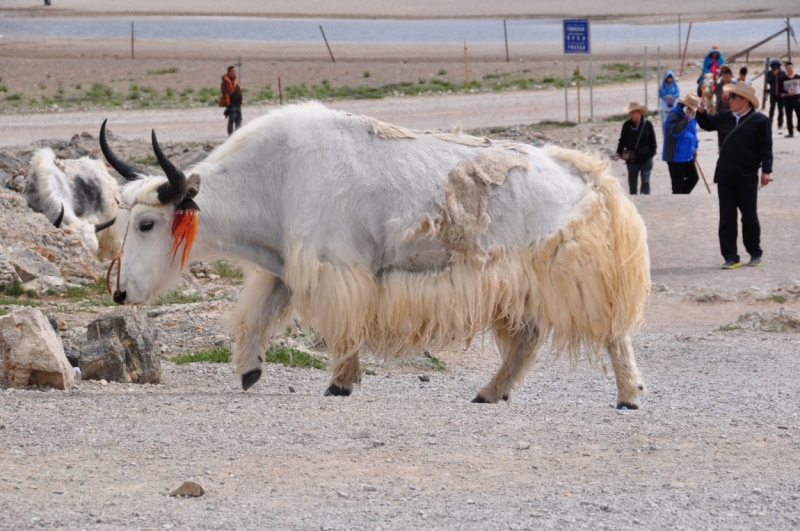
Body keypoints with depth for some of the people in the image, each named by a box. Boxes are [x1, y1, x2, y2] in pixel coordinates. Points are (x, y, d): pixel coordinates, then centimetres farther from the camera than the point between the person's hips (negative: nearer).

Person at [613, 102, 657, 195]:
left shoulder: (647, 124, -7)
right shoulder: (627, 125, -2)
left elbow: (652, 141, 2)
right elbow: (622, 141, 4)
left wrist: (651, 154, 1)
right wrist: (618, 153, -9)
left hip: (646, 159, -3)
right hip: (632, 160, 3)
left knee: (645, 183, -7)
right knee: (632, 183, 13)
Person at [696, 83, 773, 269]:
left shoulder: (760, 121, -7)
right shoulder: (726, 117, 7)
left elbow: (766, 147, -8)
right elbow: (707, 124, 24)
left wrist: (766, 170, -15)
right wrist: (701, 111, 5)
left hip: (747, 177, -5)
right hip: (725, 176, 5)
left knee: (749, 216, 5)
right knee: (727, 218, 2)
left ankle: (755, 254, 20)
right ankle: (730, 257, 4)